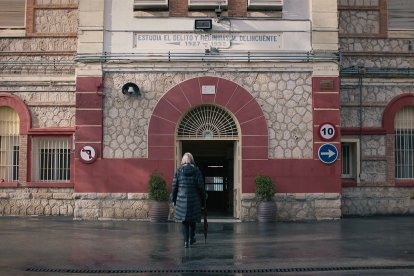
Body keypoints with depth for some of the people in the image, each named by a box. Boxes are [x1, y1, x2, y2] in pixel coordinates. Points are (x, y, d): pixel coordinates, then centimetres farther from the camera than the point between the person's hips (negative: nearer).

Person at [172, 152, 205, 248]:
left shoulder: (179, 170, -2)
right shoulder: (196, 170, -3)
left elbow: (174, 186, 0)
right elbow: (201, 186, -3)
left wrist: (174, 199, 10)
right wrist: (202, 200, 6)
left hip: (182, 199, 0)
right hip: (194, 199, 0)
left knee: (184, 221, 7)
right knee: (193, 220, 17)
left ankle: (186, 241, 2)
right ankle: (191, 239, 29)